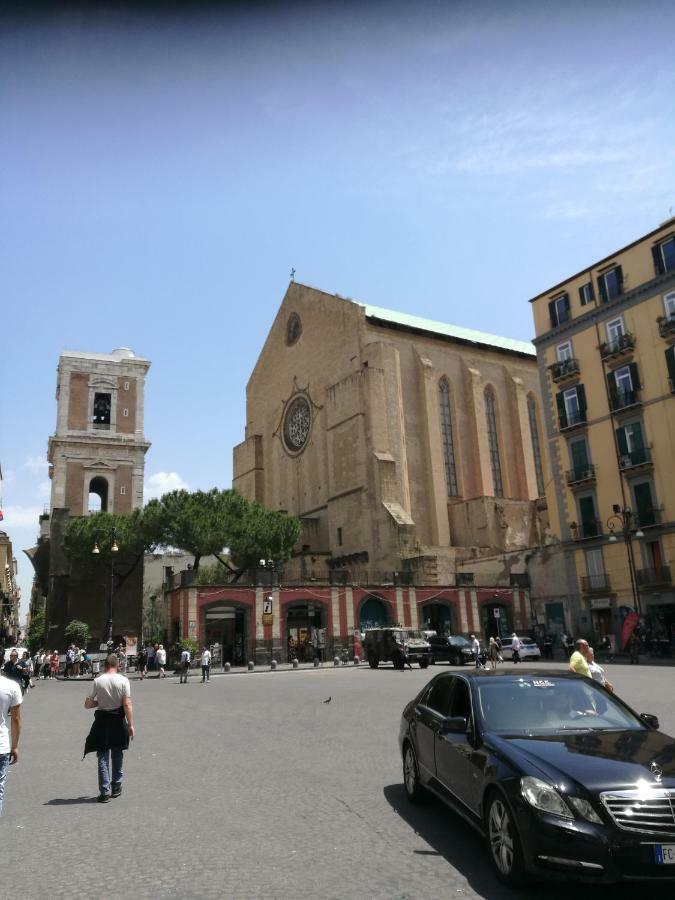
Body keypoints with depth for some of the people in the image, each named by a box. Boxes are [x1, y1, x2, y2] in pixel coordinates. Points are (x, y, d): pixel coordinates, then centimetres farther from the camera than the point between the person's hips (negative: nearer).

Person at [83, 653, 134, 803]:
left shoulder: (98, 681, -8)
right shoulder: (123, 680, -10)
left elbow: (87, 705, -5)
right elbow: (127, 704, -12)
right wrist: (131, 724, -7)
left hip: (102, 719, -1)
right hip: (118, 719, 1)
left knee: (103, 757, 7)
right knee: (117, 756, 16)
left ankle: (104, 791, 4)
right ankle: (116, 788, 25)